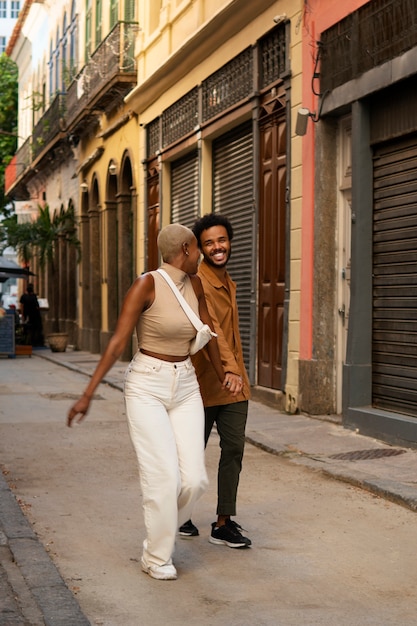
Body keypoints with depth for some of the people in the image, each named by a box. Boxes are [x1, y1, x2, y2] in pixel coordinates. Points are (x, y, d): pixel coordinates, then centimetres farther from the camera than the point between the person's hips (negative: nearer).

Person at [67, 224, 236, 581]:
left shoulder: (195, 284, 5)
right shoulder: (146, 285, -14)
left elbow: (208, 331, 20)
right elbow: (118, 343, -16)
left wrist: (220, 374, 32)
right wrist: (88, 394, -18)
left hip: (185, 388, 6)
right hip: (147, 388, -6)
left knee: (194, 479, -4)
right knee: (164, 478, -11)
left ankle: (159, 533, 24)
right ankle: (156, 558, 9)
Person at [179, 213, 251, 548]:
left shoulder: (228, 281, 13)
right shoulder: (197, 283, -17)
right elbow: (209, 326, -33)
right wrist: (229, 368, -45)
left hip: (234, 382, 7)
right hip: (204, 382, -7)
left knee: (234, 449, 2)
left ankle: (224, 523, 9)